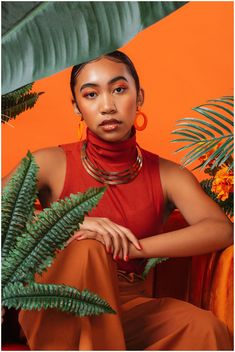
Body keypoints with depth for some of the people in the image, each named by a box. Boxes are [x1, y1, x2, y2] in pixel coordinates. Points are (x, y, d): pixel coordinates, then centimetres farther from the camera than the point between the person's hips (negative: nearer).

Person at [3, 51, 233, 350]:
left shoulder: (168, 175, 1)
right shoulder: (51, 164, -3)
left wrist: (132, 247, -27)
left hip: (126, 306, 2)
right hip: (57, 311, -1)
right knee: (88, 250, -32)